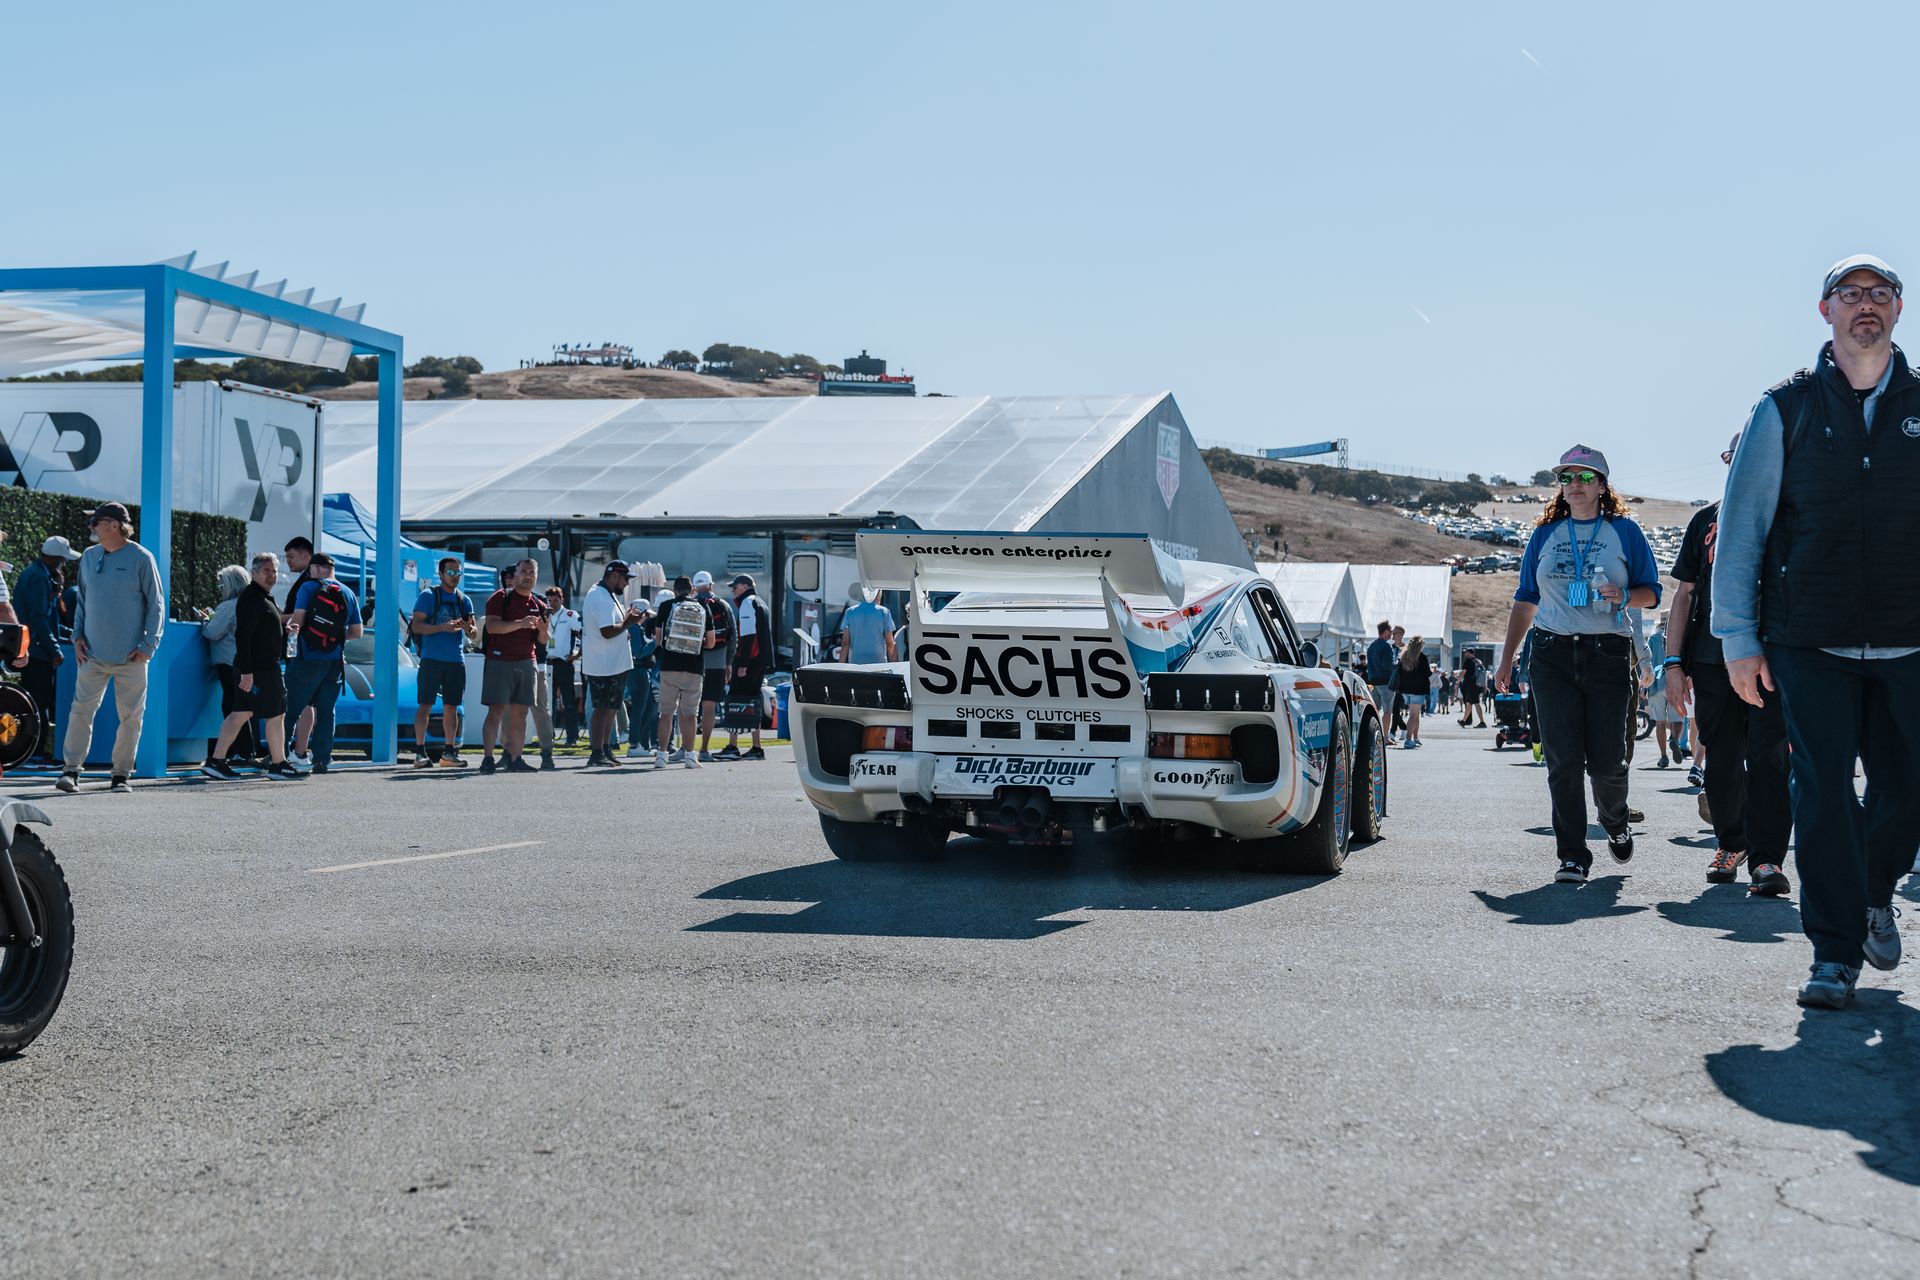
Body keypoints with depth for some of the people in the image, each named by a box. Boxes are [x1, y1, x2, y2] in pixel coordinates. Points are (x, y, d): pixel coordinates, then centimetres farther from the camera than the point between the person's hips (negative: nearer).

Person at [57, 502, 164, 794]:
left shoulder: (140, 558, -5)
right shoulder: (89, 556, 9)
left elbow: (156, 604, -2)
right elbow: (82, 600, 18)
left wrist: (149, 646, -8)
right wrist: (78, 635, 6)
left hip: (131, 657, -3)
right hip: (93, 653, 3)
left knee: (130, 715, 2)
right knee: (81, 710, -4)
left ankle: (122, 773, 11)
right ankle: (71, 770, -2)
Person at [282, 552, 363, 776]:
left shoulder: (308, 587, -4)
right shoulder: (349, 593, 11)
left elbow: (297, 621, -12)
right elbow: (357, 632, 15)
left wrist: (288, 624, 7)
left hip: (308, 659, -4)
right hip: (335, 662, 4)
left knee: (291, 709, 1)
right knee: (326, 712, 9)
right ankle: (322, 760, 5)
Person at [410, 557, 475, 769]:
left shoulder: (464, 600, 14)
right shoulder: (428, 596, 0)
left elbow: (472, 634, 14)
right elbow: (416, 626, -8)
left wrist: (467, 627, -10)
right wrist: (442, 627, -20)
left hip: (456, 660, 5)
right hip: (432, 658, -5)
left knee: (451, 707, 6)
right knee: (425, 704, -6)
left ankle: (449, 751, 11)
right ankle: (420, 752, -5)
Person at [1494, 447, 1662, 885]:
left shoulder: (1625, 532, 8)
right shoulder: (1544, 535, 14)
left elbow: (1652, 593, 8)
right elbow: (1525, 600, 18)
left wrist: (1624, 596, -15)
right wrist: (1507, 659, 12)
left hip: (1608, 654, -1)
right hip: (1552, 655, 2)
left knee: (1607, 759, -1)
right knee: (1563, 760, -5)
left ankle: (1615, 823, 31)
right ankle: (1573, 856, 0)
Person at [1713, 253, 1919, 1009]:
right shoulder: (1786, 410, 3)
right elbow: (1739, 528, 4)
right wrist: (1737, 639, 0)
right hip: (1811, 644, -1)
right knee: (1822, 795, -2)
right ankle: (1835, 952, 9)